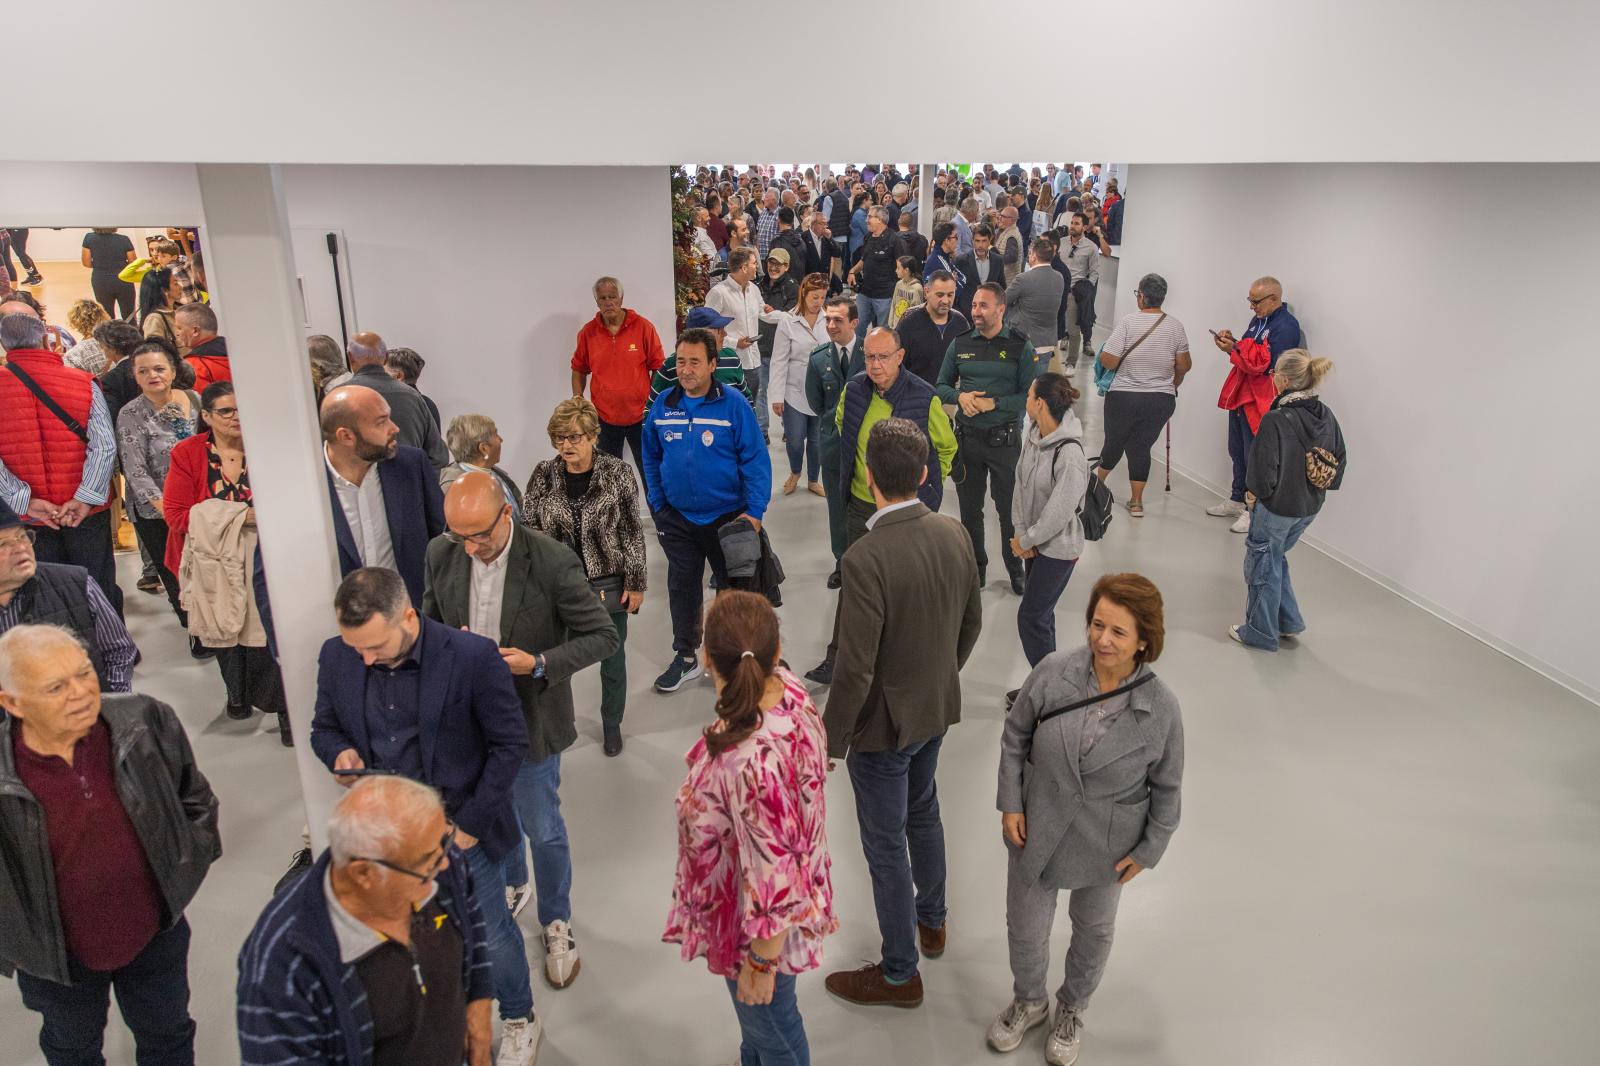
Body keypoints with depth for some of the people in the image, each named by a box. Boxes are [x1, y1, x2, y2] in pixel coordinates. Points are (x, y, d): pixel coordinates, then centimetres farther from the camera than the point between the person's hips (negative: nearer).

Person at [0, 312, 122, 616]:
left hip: (28, 518, 1)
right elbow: (105, 445, -14)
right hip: (87, 514, 0)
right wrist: (85, 498, -14)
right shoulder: (83, 383, -7)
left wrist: (25, 500, -13)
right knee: (98, 593, 11)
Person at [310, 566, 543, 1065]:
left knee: (489, 933, 13)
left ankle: (519, 1019, 42)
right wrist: (340, 754, -16)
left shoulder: (474, 657, -22)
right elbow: (324, 727, 8)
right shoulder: (336, 657, -9)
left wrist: (471, 823, -13)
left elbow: (510, 743, -12)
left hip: (461, 826, -3)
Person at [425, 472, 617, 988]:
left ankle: (556, 922, 37)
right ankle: (511, 884, 56)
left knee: (543, 829, 12)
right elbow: (431, 618, 6)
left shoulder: (553, 562, -25)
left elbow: (603, 636, -17)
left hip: (530, 719, -4)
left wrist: (539, 663, -30)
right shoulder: (441, 553, -11)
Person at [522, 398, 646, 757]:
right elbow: (529, 529, 2)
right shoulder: (543, 475, -6)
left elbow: (633, 532, -6)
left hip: (609, 584, -1)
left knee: (612, 656, 15)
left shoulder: (616, 473, -11)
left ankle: (612, 724, 37)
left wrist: (635, 583, -6)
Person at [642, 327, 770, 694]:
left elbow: (756, 460, -15)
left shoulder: (733, 404, -15)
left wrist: (754, 511, -18)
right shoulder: (663, 404, -2)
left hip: (727, 517, -3)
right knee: (681, 588, 15)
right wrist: (657, 504, 5)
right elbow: (651, 458, 9)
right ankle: (685, 657, 32)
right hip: (677, 519, 4)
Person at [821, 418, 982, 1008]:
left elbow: (855, 669, -26)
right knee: (923, 812, 29)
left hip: (884, 723, -7)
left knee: (886, 846, 11)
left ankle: (899, 973, 30)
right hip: (938, 708, 7)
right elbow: (971, 623, 4)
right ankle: (931, 920, 52)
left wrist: (832, 739, -12)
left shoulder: (866, 558, -31)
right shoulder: (954, 534, -9)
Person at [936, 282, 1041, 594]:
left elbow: (1032, 395, -9)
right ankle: (975, 567, 31)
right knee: (970, 509, 14)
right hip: (966, 437, 3)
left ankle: (1016, 569, 26)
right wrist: (961, 396, -12)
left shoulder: (1021, 346, -6)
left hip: (1004, 440, -3)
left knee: (1010, 509, 7)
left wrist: (993, 403, -19)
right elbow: (942, 385, 9)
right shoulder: (960, 343, 3)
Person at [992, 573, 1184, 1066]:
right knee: (1025, 928, 19)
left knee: (1094, 931, 25)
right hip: (1036, 832, 1)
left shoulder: (1161, 707, -21)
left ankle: (1072, 1008, 55)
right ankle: (1029, 1001, 51)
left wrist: (1148, 850, -2)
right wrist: (1011, 803, -6)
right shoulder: (1053, 672, -20)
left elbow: (1166, 788, -6)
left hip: (1105, 847, 0)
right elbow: (1015, 736, -5)